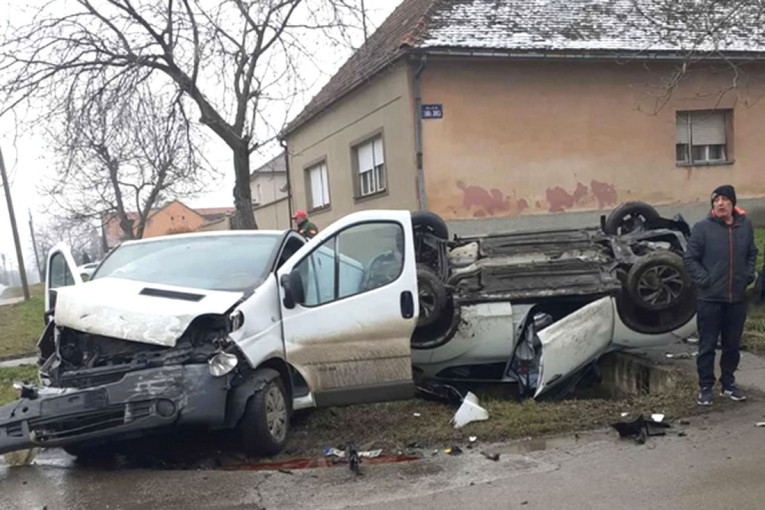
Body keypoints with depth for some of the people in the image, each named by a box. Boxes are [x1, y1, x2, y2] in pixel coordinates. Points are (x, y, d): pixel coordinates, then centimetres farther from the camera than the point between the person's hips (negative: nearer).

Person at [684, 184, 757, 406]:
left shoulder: (745, 225, 2)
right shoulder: (703, 227, -8)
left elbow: (752, 254, 16)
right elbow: (690, 259, -5)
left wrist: (748, 276, 3)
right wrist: (704, 280, -12)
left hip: (737, 298, 3)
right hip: (710, 299, -3)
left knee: (732, 345, 14)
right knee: (707, 346, 4)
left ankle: (728, 384, 29)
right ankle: (705, 387, 15)